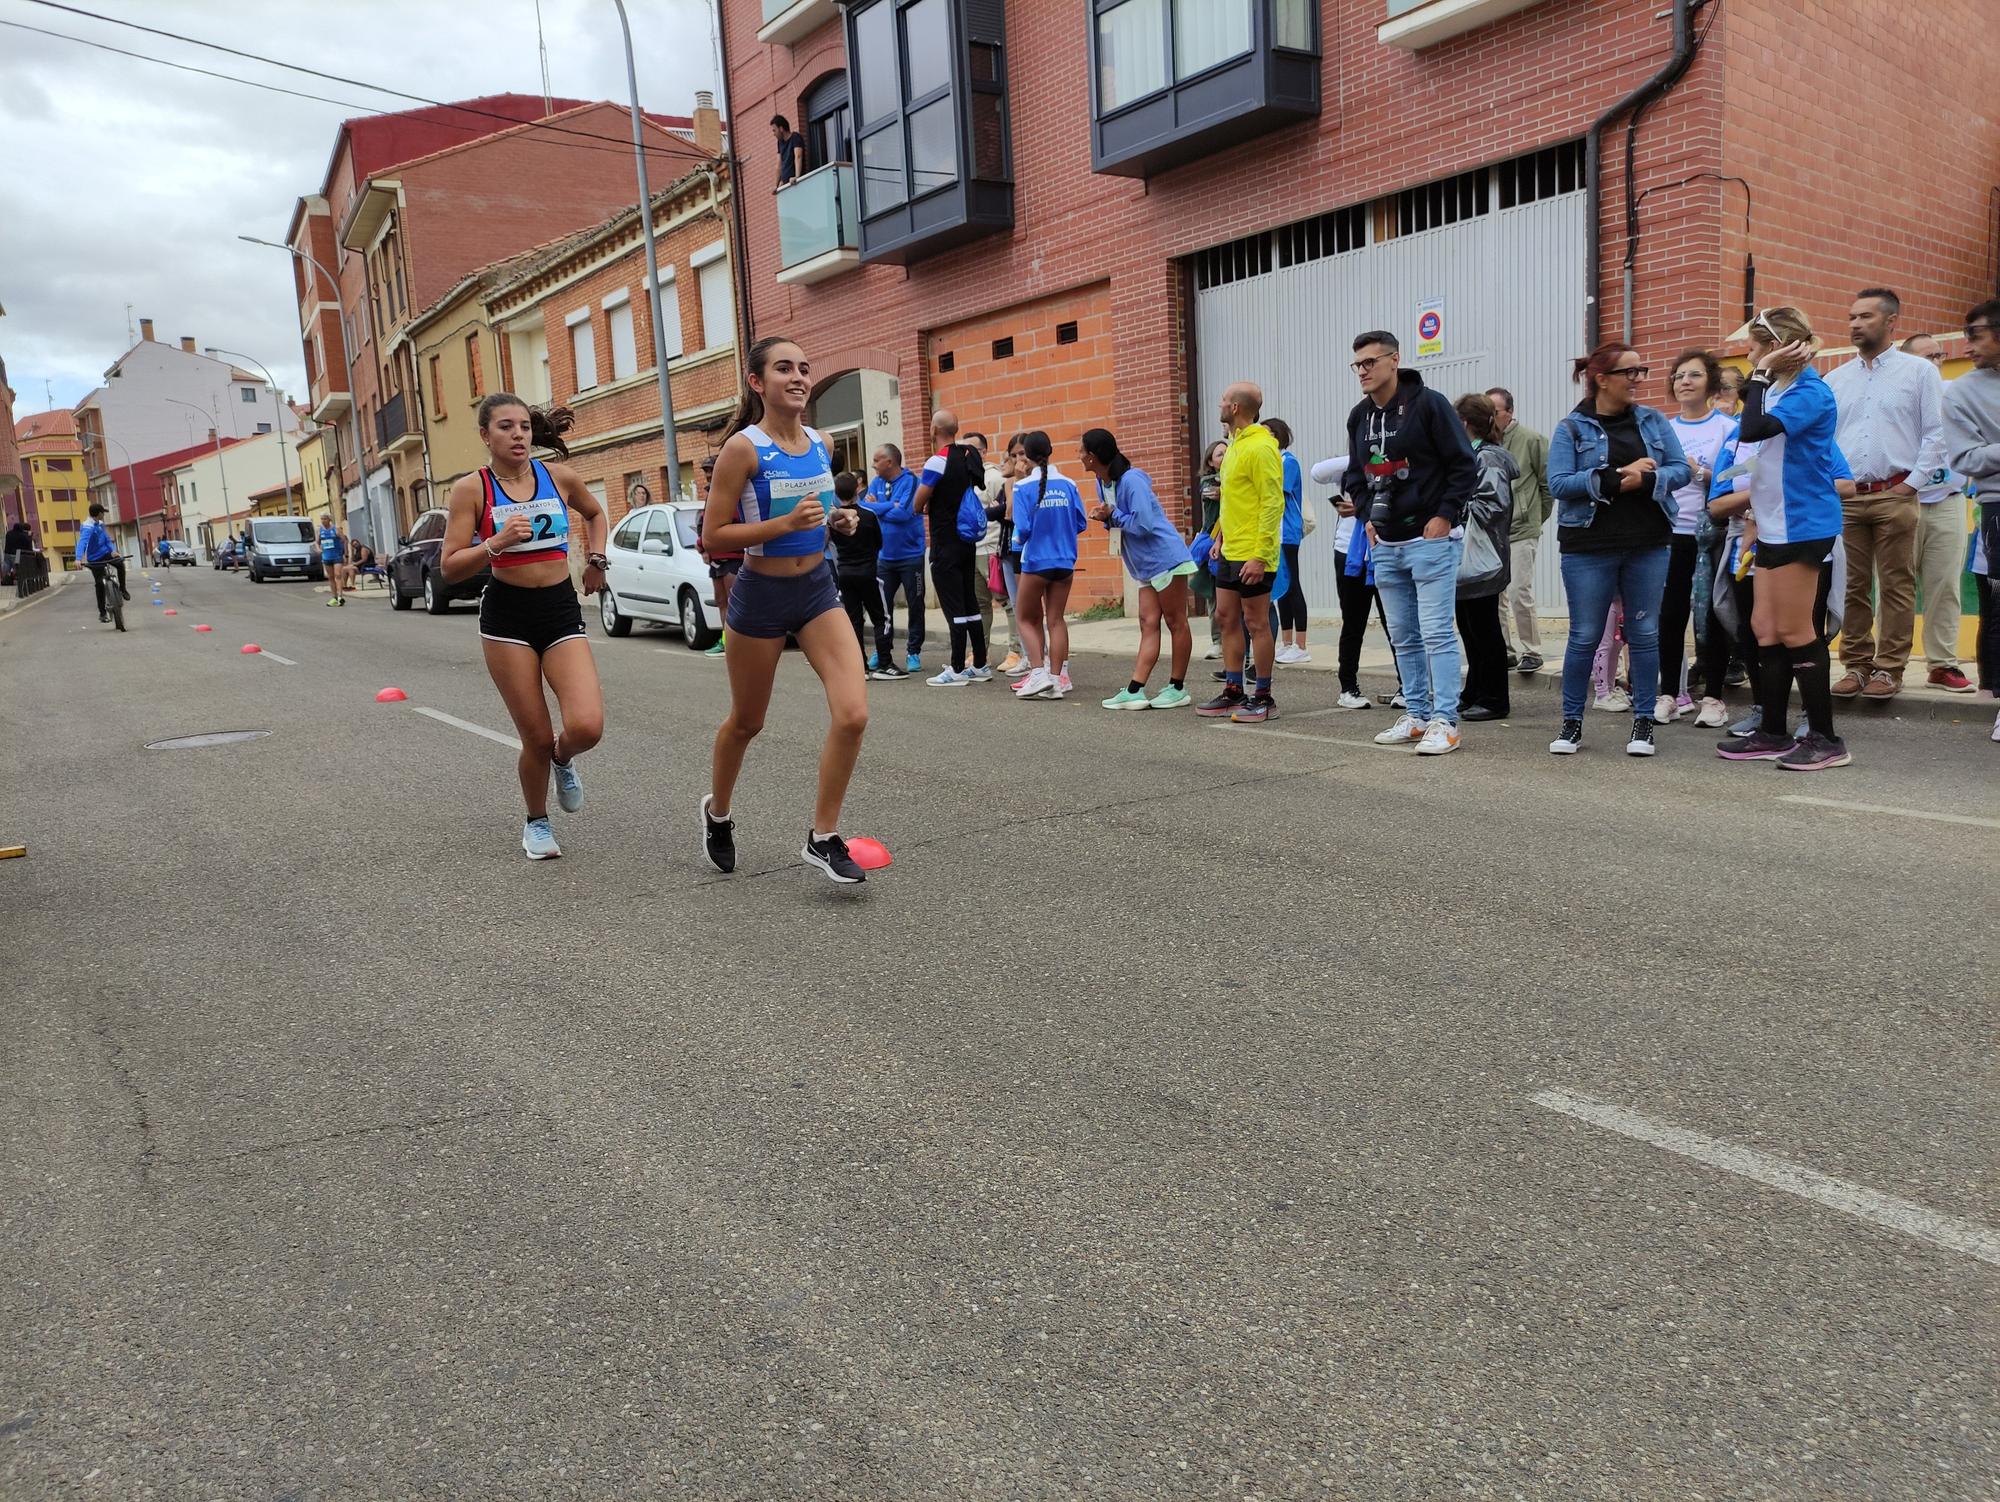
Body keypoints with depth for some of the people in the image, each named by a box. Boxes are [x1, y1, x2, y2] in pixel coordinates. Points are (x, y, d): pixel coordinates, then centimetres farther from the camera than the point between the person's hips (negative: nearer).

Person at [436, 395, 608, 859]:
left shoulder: (559, 476, 3)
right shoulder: (471, 488, -5)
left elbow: (594, 513, 25)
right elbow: (449, 567, -9)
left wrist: (595, 561, 13)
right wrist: (496, 543, -23)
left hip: (562, 610, 2)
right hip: (507, 615, -2)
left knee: (587, 726, -18)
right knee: (537, 738, 0)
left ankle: (562, 758, 20)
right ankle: (537, 822, 28)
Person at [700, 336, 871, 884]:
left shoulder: (820, 443, 3)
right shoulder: (743, 447, -14)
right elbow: (713, 534, -16)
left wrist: (839, 521, 0)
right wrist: (785, 523, -26)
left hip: (818, 591, 4)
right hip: (762, 596, -4)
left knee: (852, 714, -13)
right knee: (746, 722, 13)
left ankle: (823, 838, 2)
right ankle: (717, 812, 43)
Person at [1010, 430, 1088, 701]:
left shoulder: (1023, 487, -10)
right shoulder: (1067, 484, 1)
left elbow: (1023, 528, -15)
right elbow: (1081, 523, 2)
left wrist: (1019, 538, 7)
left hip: (1036, 561, -3)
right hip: (1065, 561, 4)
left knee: (1026, 618, 12)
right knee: (1055, 619, 11)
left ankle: (1039, 673, -3)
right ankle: (1056, 679, 8)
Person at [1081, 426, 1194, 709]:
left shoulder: (1131, 481, -20)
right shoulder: (1102, 482, 9)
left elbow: (1142, 524, -25)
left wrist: (1113, 515, -13)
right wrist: (1106, 517, -3)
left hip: (1166, 559, -9)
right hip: (1145, 566, 9)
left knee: (1175, 623, 1)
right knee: (1148, 624, 5)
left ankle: (1178, 689, 7)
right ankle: (1134, 691, 2)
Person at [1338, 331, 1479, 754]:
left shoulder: (1428, 404, -9)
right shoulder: (1359, 416, 11)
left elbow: (1465, 465, -9)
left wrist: (1444, 517, -13)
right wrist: (1368, 517, 9)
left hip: (1430, 540, -7)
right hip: (1385, 544, 7)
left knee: (1436, 634, -7)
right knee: (1403, 637, 11)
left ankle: (1444, 723, -3)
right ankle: (1416, 716, 20)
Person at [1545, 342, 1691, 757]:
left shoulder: (1653, 421, 10)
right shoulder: (1572, 428, 0)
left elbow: (1681, 470, 4)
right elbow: (1558, 483, -11)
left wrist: (1645, 480, -16)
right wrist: (1615, 477, -19)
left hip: (1648, 545, 3)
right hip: (1589, 547, -3)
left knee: (1644, 633, 6)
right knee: (1585, 635, 1)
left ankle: (1643, 722, 15)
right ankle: (1571, 722, 13)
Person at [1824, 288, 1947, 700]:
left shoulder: (1919, 372, 4)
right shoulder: (1835, 380, 13)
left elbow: (1935, 434, 0)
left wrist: (1911, 483, -7)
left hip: (1894, 496, -3)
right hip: (1844, 498, 3)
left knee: (1896, 586, -1)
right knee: (1852, 587, 4)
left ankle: (1889, 668, 3)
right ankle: (1856, 665, 10)